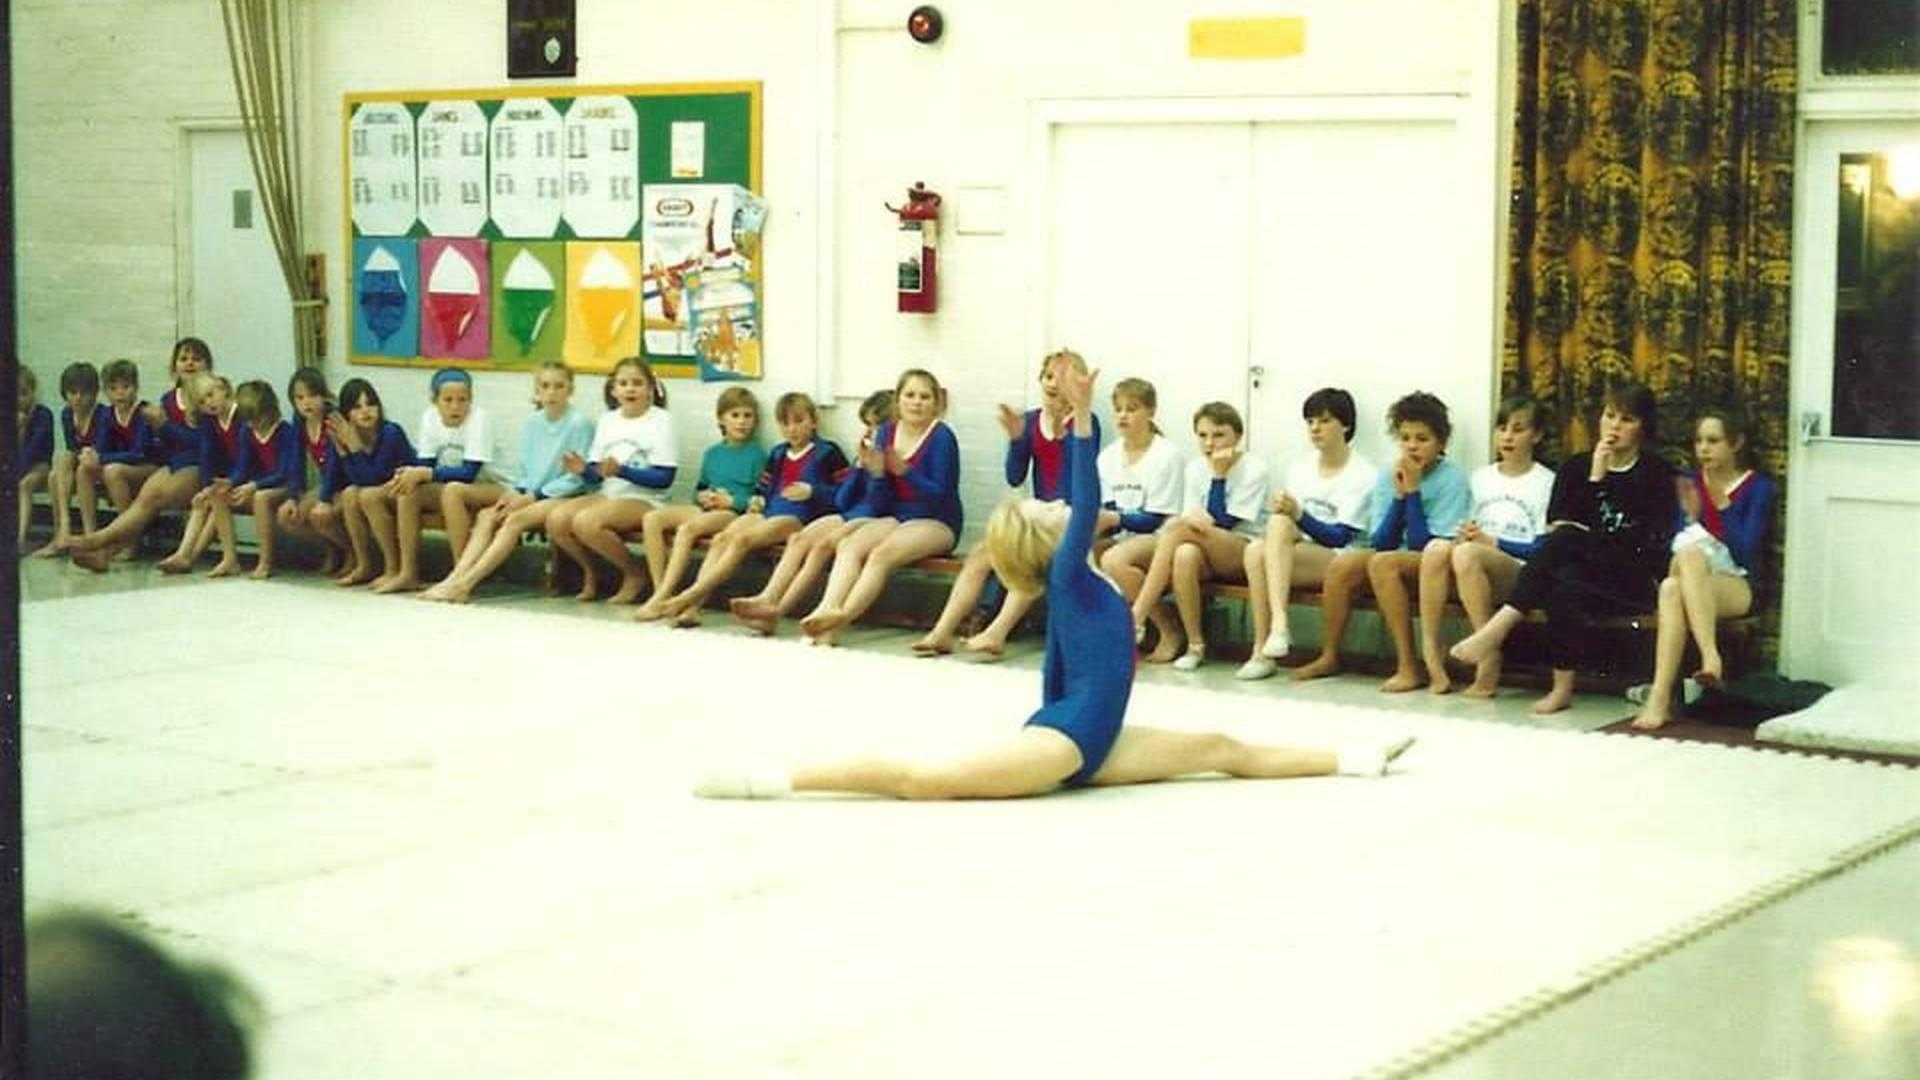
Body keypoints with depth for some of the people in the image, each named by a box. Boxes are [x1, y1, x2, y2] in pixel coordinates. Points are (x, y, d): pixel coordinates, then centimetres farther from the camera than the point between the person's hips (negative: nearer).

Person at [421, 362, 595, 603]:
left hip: (564, 497, -7)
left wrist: (532, 497, -14)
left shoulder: (579, 424, -8)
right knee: (486, 515, -17)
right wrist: (517, 493, -6)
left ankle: (465, 583, -36)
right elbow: (526, 473, 17)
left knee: (516, 519, -30)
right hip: (531, 496, 7)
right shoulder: (531, 423, 12)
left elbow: (577, 478, -11)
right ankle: (455, 577, -30)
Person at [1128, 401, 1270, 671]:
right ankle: (1195, 644, -24)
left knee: (1179, 527, -31)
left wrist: (1218, 475, -14)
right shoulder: (1195, 468, 11)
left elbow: (1224, 522, -12)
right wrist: (1194, 520, -21)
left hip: (1244, 553, -4)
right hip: (1209, 557, 4)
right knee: (1185, 555, -37)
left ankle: (1135, 620, -32)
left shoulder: (1254, 469, -5)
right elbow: (1192, 516, 3)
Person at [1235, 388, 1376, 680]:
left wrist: (1299, 516, -26)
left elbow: (1341, 538, -11)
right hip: (1297, 556, 5)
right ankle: (1261, 650, -31)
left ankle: (1278, 624, -43)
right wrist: (1285, 512, -13)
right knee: (1256, 549, -30)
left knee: (1280, 523, -31)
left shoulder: (1363, 475, -3)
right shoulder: (1299, 467, 15)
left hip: (1339, 560, -5)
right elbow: (1291, 516, 11)